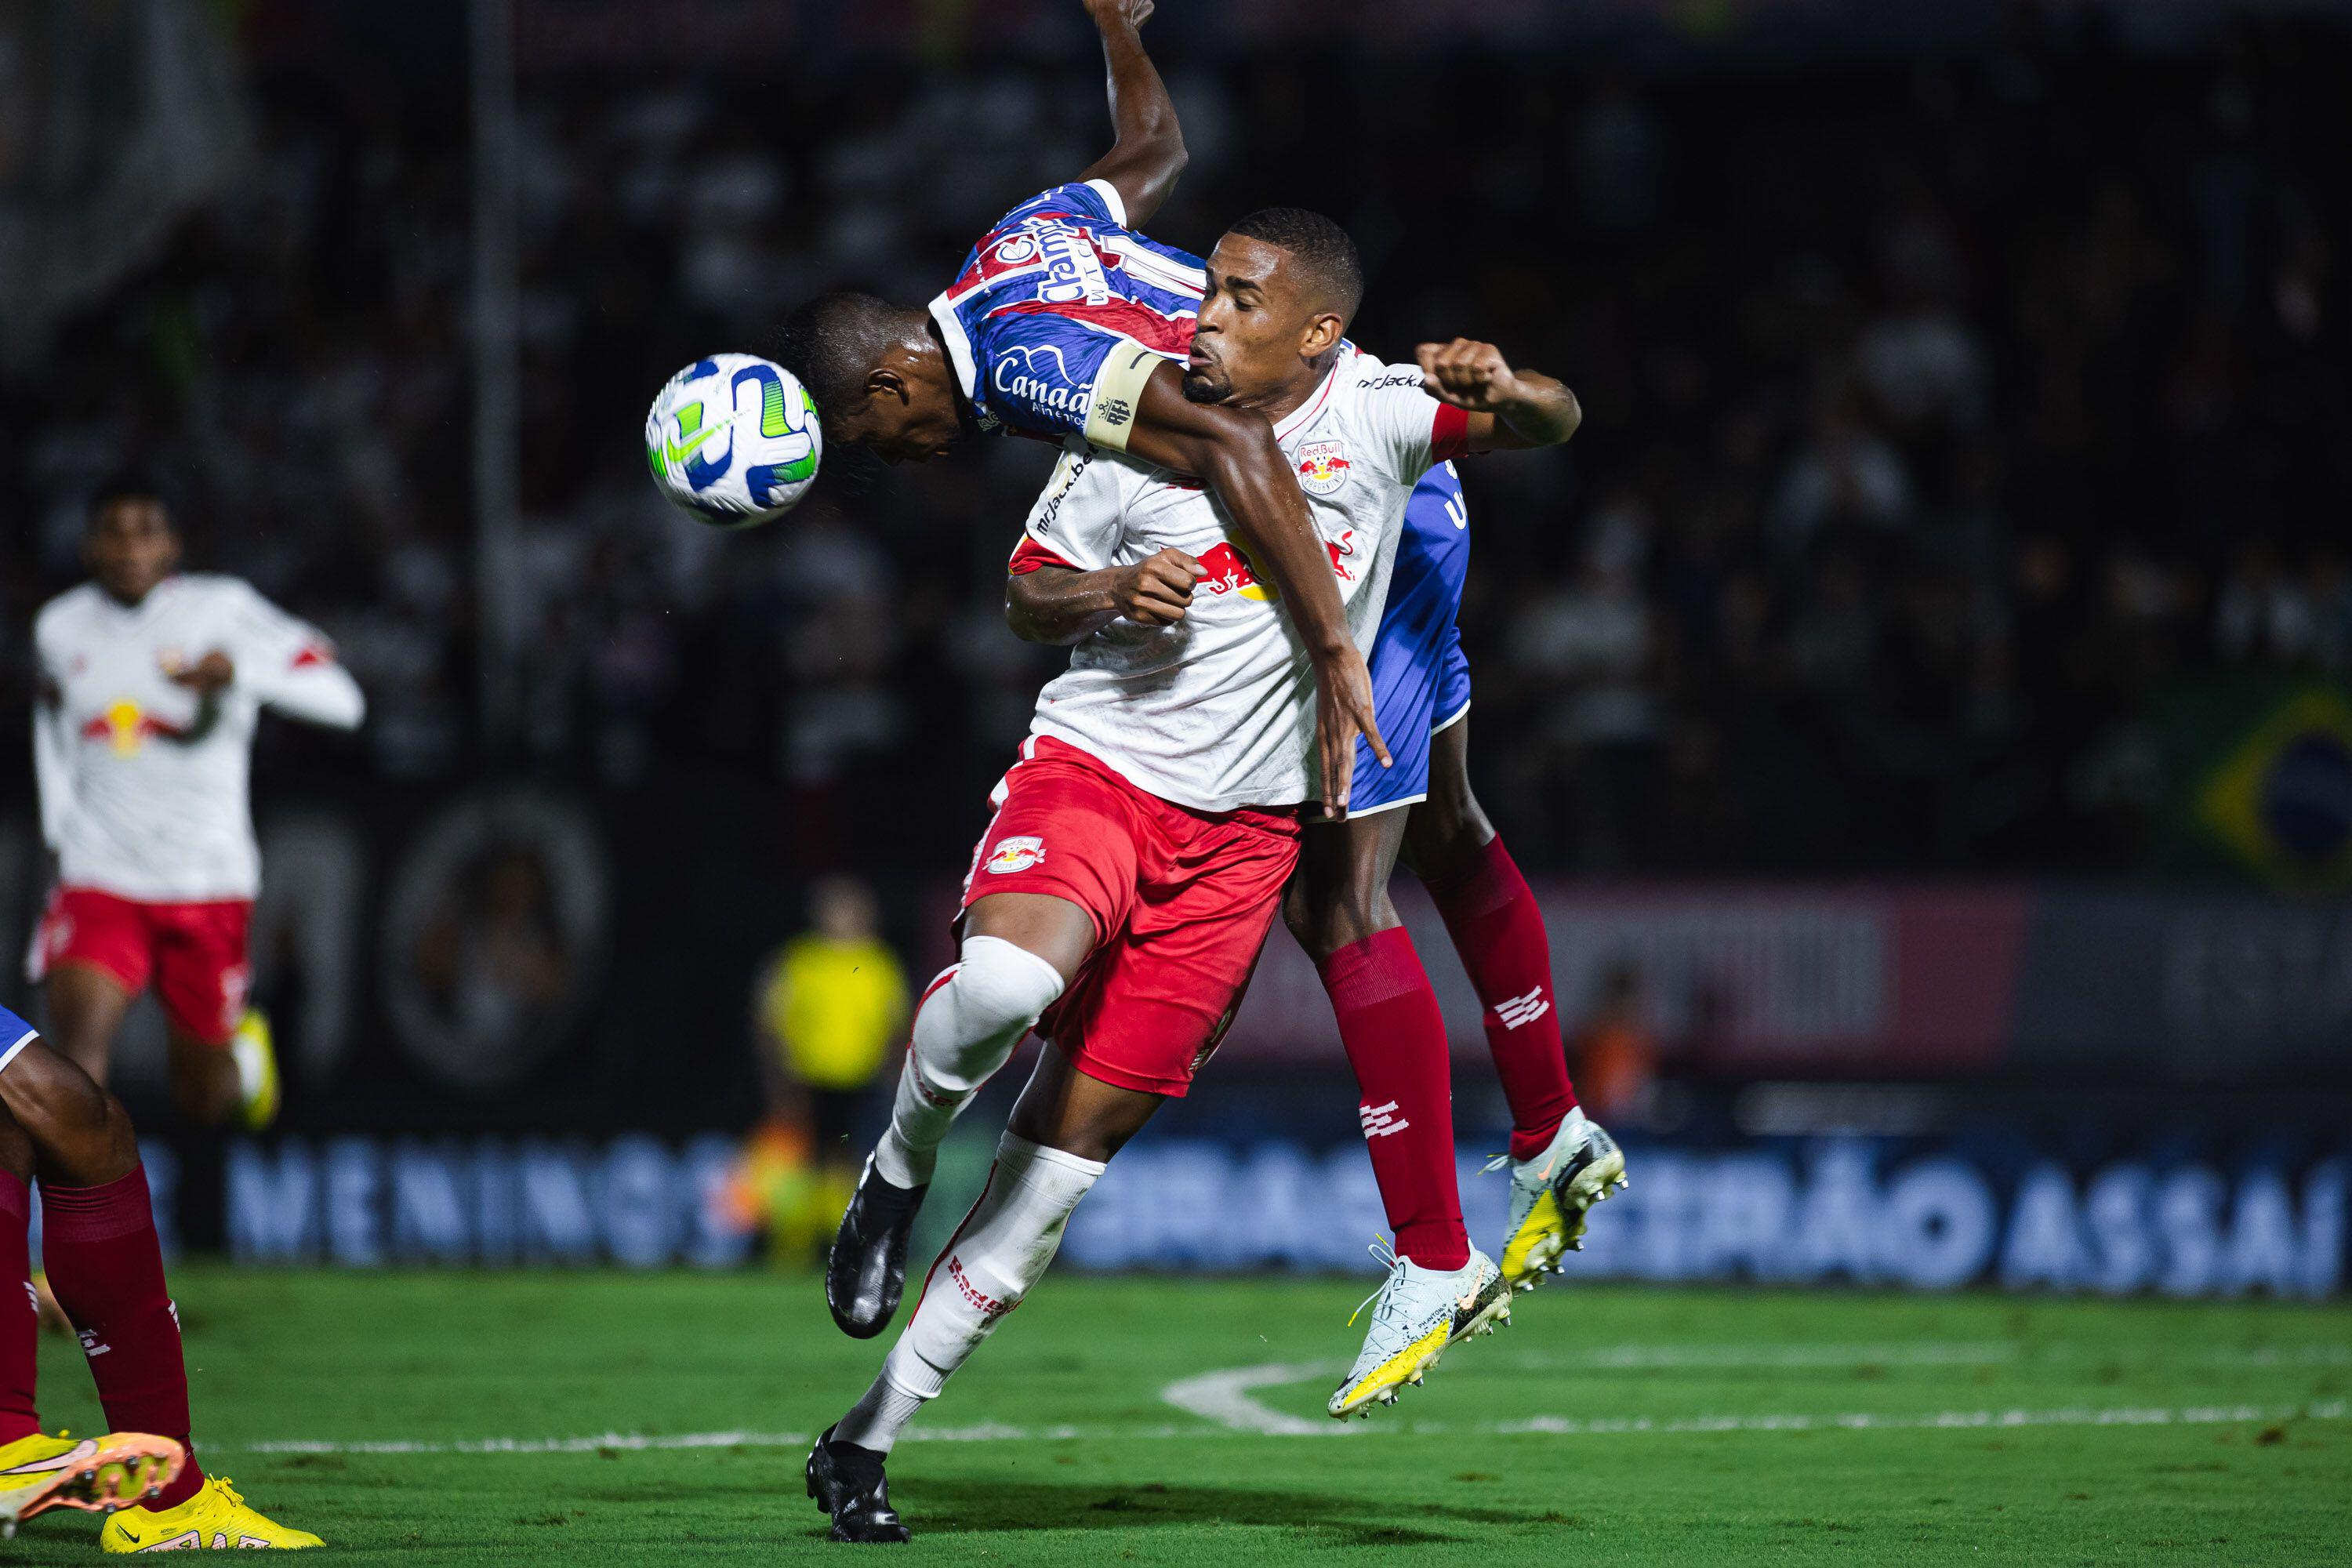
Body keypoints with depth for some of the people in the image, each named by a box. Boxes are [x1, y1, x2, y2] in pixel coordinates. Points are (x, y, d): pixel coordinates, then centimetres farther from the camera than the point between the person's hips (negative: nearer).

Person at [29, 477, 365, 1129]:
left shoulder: (223, 608, -8)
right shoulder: (60, 627, 3)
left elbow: (341, 701, -14)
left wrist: (239, 672, -30)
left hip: (207, 883, -1)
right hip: (101, 880, 1)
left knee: (208, 1099, 11)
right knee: (76, 1032, -27)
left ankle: (242, 1041, 48)